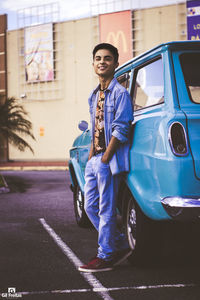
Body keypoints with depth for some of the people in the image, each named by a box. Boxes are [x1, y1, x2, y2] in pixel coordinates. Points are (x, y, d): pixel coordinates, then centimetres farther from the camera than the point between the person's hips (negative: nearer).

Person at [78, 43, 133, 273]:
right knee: (90, 207, 11)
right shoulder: (94, 96, 17)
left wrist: (104, 159, -17)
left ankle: (106, 257, 7)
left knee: (106, 210, -3)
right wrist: (90, 157, 11)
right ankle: (120, 245, 22)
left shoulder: (120, 93, -9)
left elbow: (120, 131, -15)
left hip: (110, 160, -9)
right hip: (94, 159, 9)